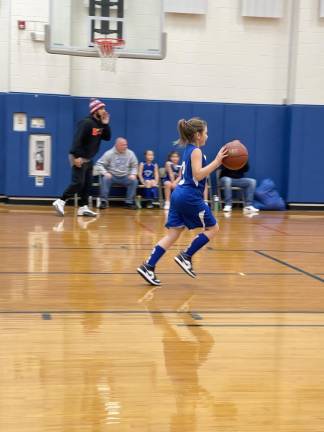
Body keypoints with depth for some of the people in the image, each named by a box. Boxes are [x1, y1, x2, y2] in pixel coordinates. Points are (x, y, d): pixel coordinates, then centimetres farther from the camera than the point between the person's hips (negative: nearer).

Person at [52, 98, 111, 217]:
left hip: (88, 159, 9)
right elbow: (77, 139, -23)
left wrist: (105, 124, -4)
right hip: (78, 158, -9)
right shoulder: (86, 122, -17)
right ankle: (60, 202, -3)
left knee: (87, 184, 7)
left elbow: (107, 137, 9)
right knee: (78, 183, -12)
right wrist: (77, 156, -29)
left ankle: (83, 207, 10)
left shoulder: (100, 123, 10)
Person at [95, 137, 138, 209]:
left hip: (125, 177, 2)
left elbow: (135, 165, 10)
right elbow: (99, 164, -7)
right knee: (105, 178, -33)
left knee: (134, 181, -25)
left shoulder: (130, 153, 2)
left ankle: (129, 202, -16)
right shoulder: (109, 153, -6)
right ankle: (104, 202, -26)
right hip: (112, 176, -2)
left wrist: (133, 174, -9)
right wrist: (105, 173, -23)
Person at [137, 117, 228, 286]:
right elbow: (198, 175, -21)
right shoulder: (196, 151, -9)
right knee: (212, 228, 6)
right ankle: (186, 256, 2)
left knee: (173, 234, 6)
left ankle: (148, 266, -2)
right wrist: (217, 161, -21)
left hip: (179, 195, 9)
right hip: (190, 196, -9)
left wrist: (216, 163, 28)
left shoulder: (188, 150, 19)